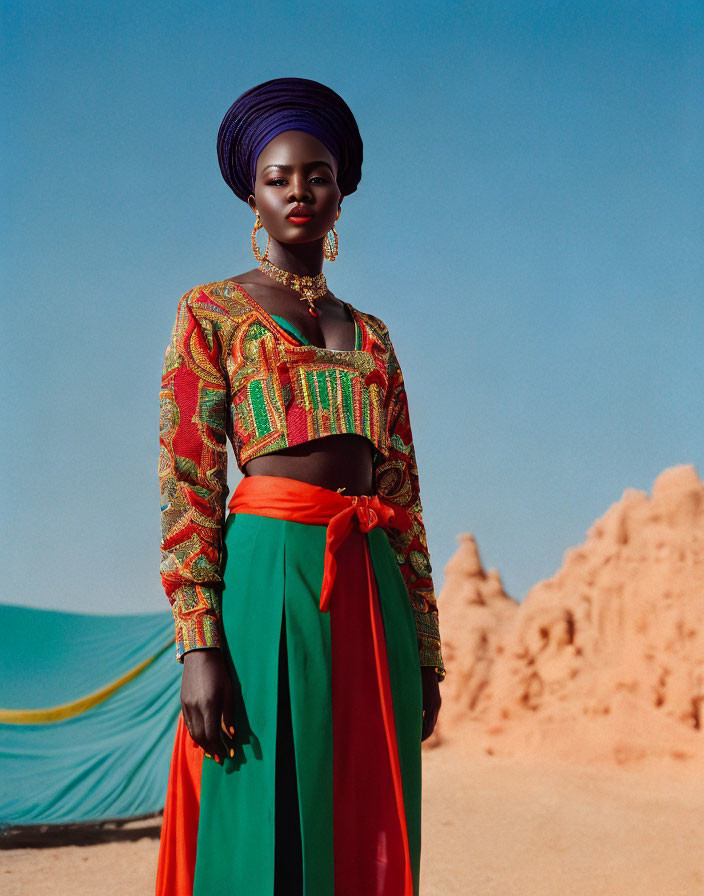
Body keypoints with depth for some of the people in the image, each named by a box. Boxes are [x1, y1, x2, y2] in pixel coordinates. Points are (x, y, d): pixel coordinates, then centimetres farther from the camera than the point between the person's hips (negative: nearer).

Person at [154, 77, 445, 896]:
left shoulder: (369, 334, 19)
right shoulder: (211, 312, 6)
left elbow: (403, 494, 16)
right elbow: (187, 486, -4)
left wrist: (424, 652, 10)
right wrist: (198, 644, -14)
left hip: (374, 593, 5)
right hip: (271, 579, -5)